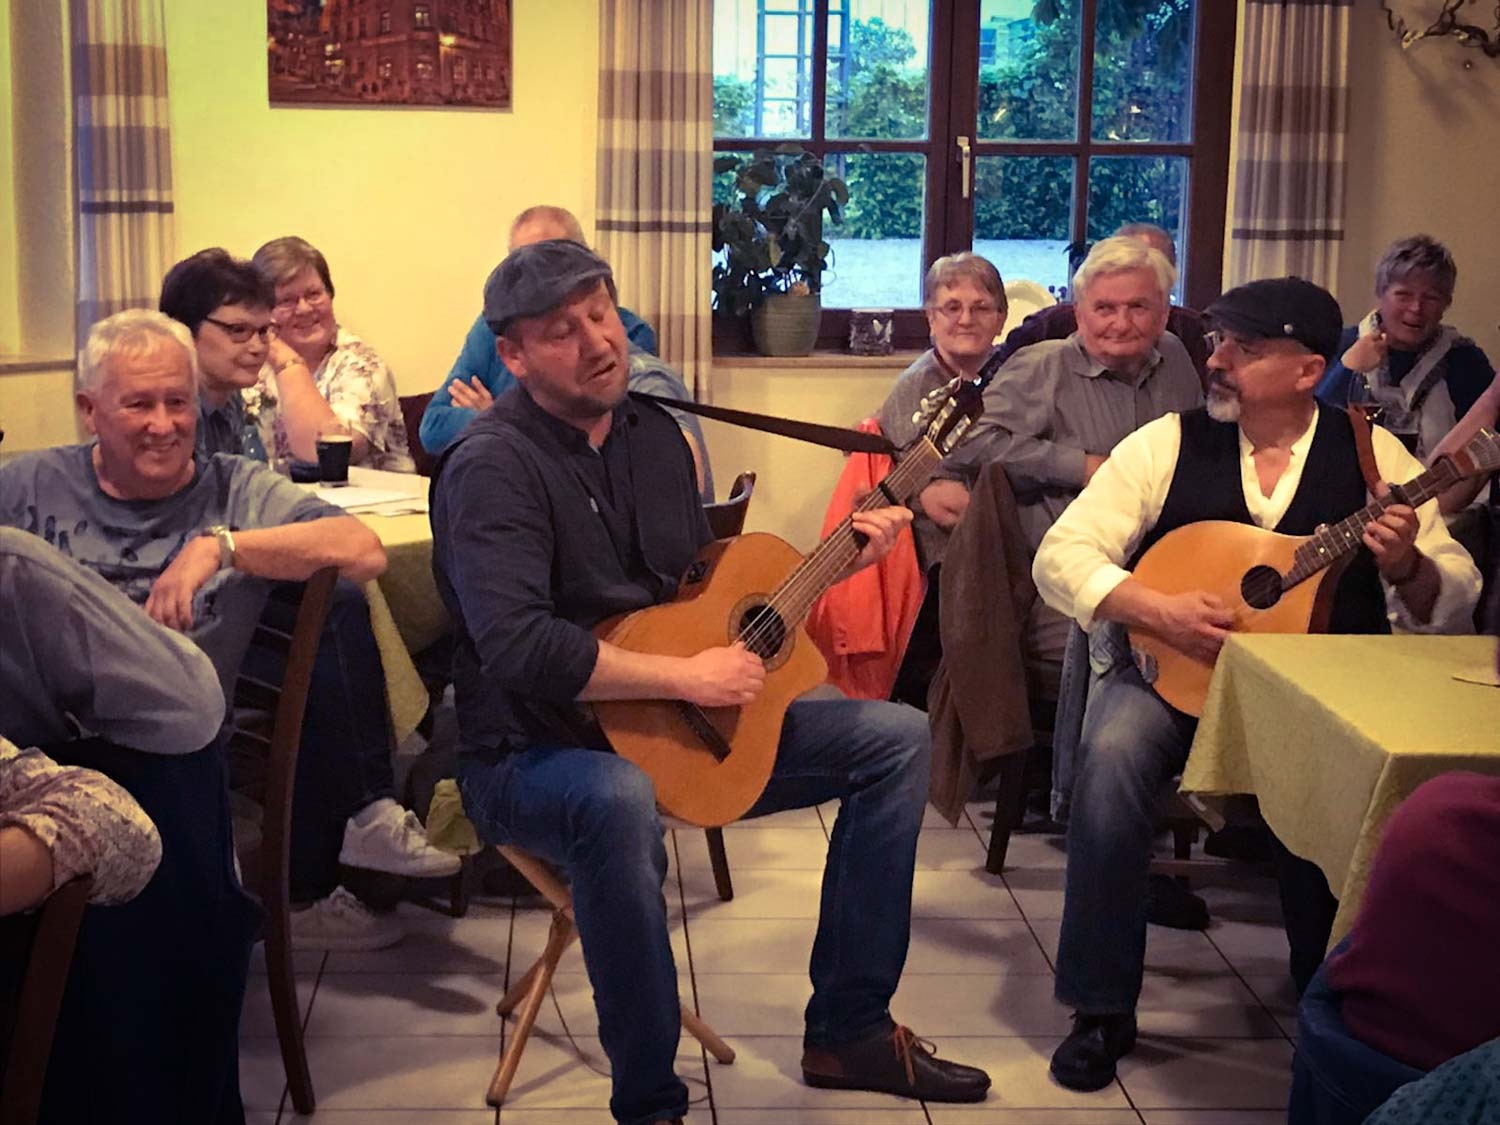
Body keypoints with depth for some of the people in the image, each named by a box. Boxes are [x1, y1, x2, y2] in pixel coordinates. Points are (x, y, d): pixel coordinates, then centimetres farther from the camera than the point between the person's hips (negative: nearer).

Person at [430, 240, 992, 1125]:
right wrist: (687, 677, -26)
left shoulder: (655, 431, 7)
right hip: (535, 753, -8)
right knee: (620, 803, -43)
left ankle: (848, 1031, 7)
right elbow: (516, 648, -32)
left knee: (898, 738, 3)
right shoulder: (493, 465, -19)